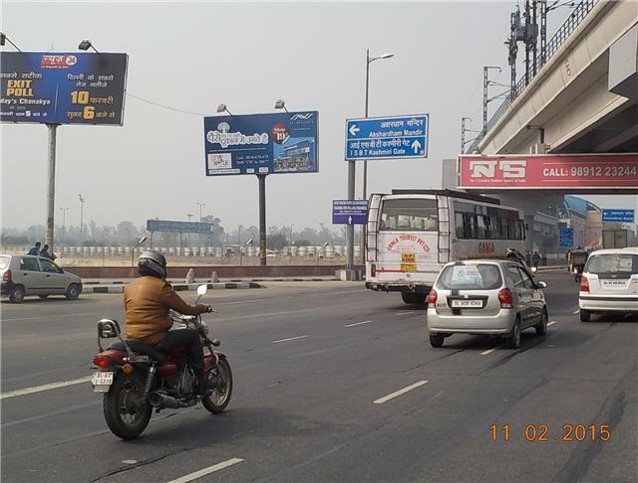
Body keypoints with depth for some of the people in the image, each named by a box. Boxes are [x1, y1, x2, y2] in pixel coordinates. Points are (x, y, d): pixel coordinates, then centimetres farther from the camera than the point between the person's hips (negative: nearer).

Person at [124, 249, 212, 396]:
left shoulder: (129, 287, 11)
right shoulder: (161, 286, -10)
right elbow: (185, 309, -6)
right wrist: (203, 307, 15)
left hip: (133, 339, 8)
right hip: (155, 341, -8)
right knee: (193, 335, 6)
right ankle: (201, 383, 5)